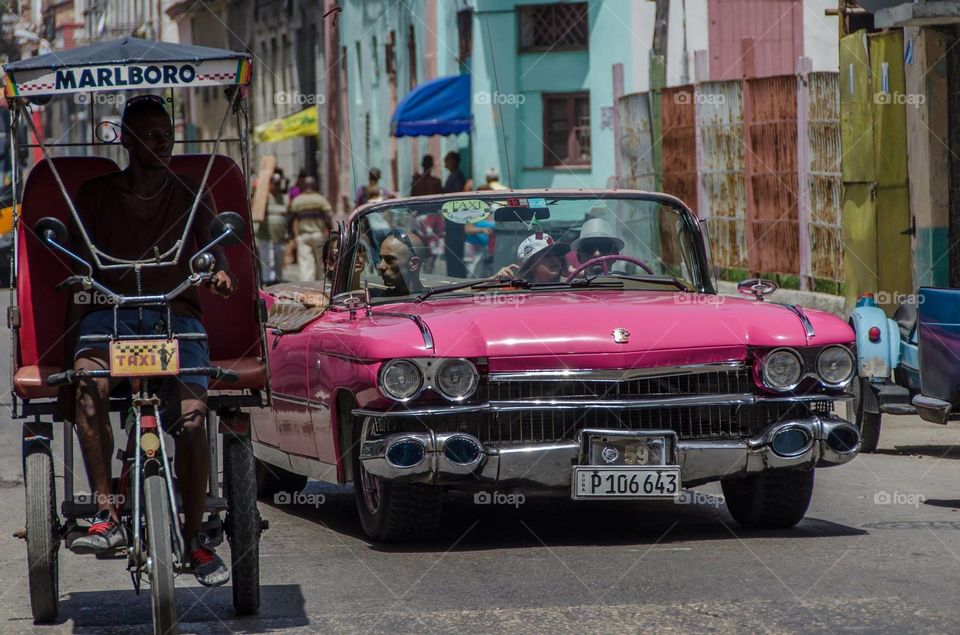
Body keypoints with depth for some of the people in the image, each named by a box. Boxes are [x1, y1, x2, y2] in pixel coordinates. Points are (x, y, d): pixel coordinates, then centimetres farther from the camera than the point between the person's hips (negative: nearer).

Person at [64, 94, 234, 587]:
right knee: (89, 382, -34)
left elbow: (213, 242, 1)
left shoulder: (190, 196, 17)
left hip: (176, 315, 1)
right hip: (108, 312, 0)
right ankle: (106, 516, -35)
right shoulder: (95, 195, 14)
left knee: (191, 416, -23)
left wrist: (220, 271, -23)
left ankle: (194, 536, -8)